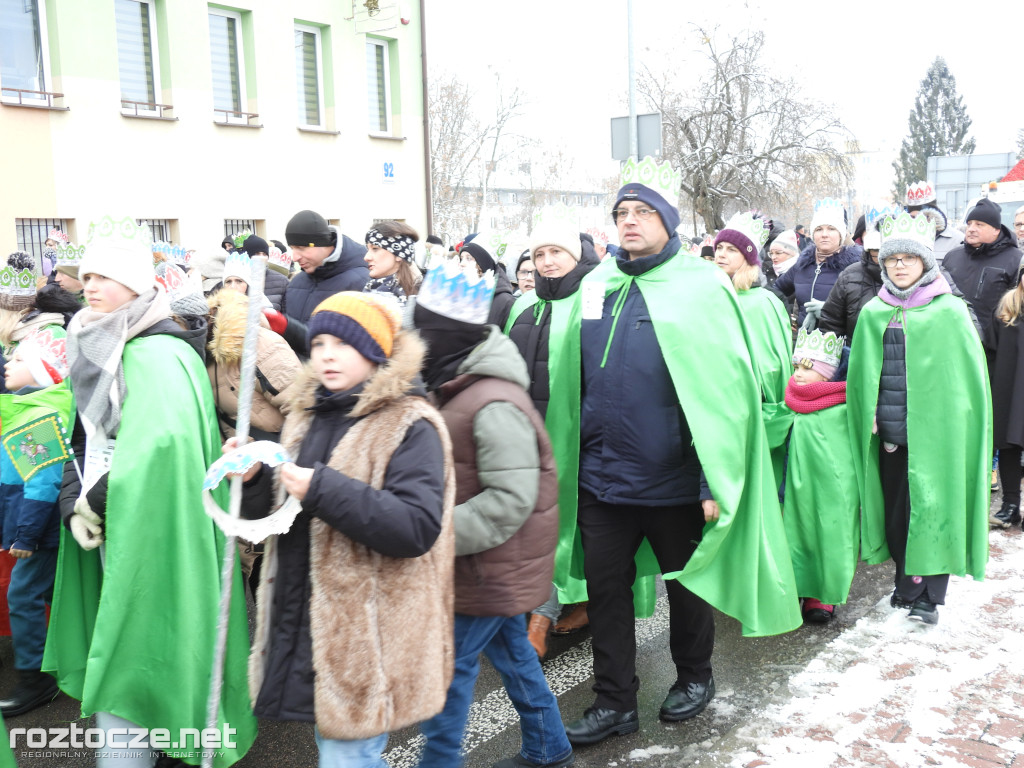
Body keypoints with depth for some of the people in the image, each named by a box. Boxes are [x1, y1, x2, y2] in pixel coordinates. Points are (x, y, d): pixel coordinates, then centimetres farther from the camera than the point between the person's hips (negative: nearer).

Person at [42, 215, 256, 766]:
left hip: (146, 533, -9)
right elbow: (86, 440, 13)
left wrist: (99, 500, -20)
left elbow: (162, 441, -32)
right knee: (111, 649, 19)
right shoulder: (99, 351, 12)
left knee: (126, 659, -1)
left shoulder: (157, 354, -17)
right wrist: (74, 507, -2)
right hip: (109, 526, 9)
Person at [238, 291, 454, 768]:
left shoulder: (411, 427, -12)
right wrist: (254, 479, -5)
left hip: (368, 638, -7)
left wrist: (322, 490, -27)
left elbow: (418, 527, -24)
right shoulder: (306, 418, 11)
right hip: (301, 624, 8)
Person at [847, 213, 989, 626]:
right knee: (896, 509, 10)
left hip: (935, 429, -3)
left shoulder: (950, 312, -3)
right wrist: (872, 418, 1)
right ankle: (906, 583, 27)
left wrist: (959, 422, -8)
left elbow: (970, 375, -2)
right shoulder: (873, 314, 7)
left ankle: (928, 594, 15)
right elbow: (861, 376, 10)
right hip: (890, 430, 4)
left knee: (932, 507, 1)